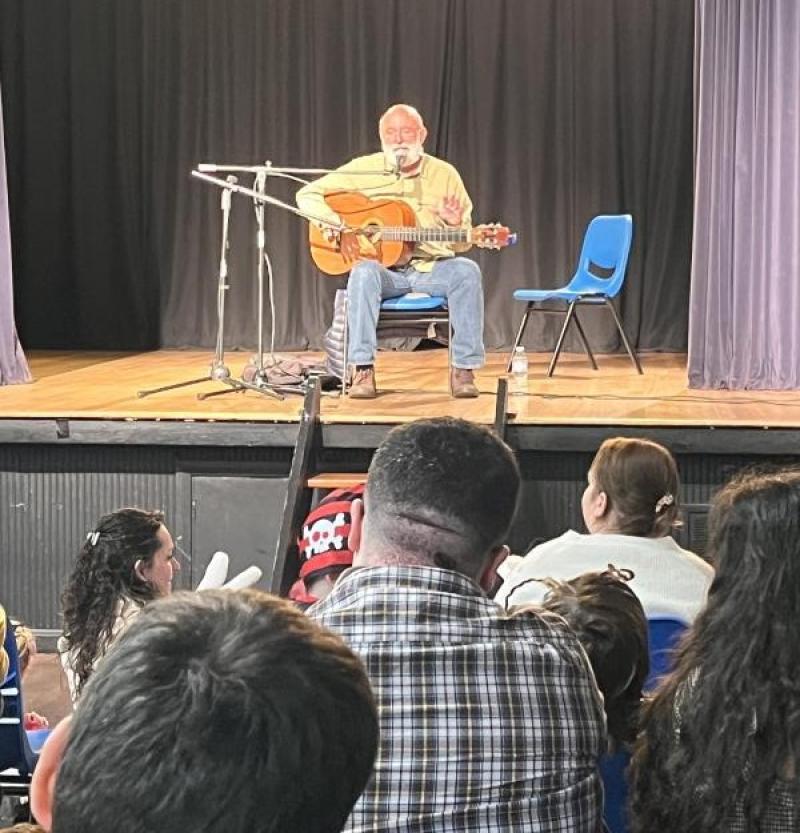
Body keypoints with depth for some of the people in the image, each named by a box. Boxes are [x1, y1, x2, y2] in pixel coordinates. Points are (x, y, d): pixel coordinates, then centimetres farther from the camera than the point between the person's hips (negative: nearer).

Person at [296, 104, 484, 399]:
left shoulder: (444, 174, 6)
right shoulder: (363, 170, 3)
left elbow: (462, 245, 10)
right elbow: (307, 196, 1)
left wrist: (455, 224, -15)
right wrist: (342, 226, -14)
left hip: (431, 270, 1)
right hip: (384, 269, -1)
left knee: (466, 271, -30)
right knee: (364, 272, -36)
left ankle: (463, 369, -24)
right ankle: (363, 370, -32)